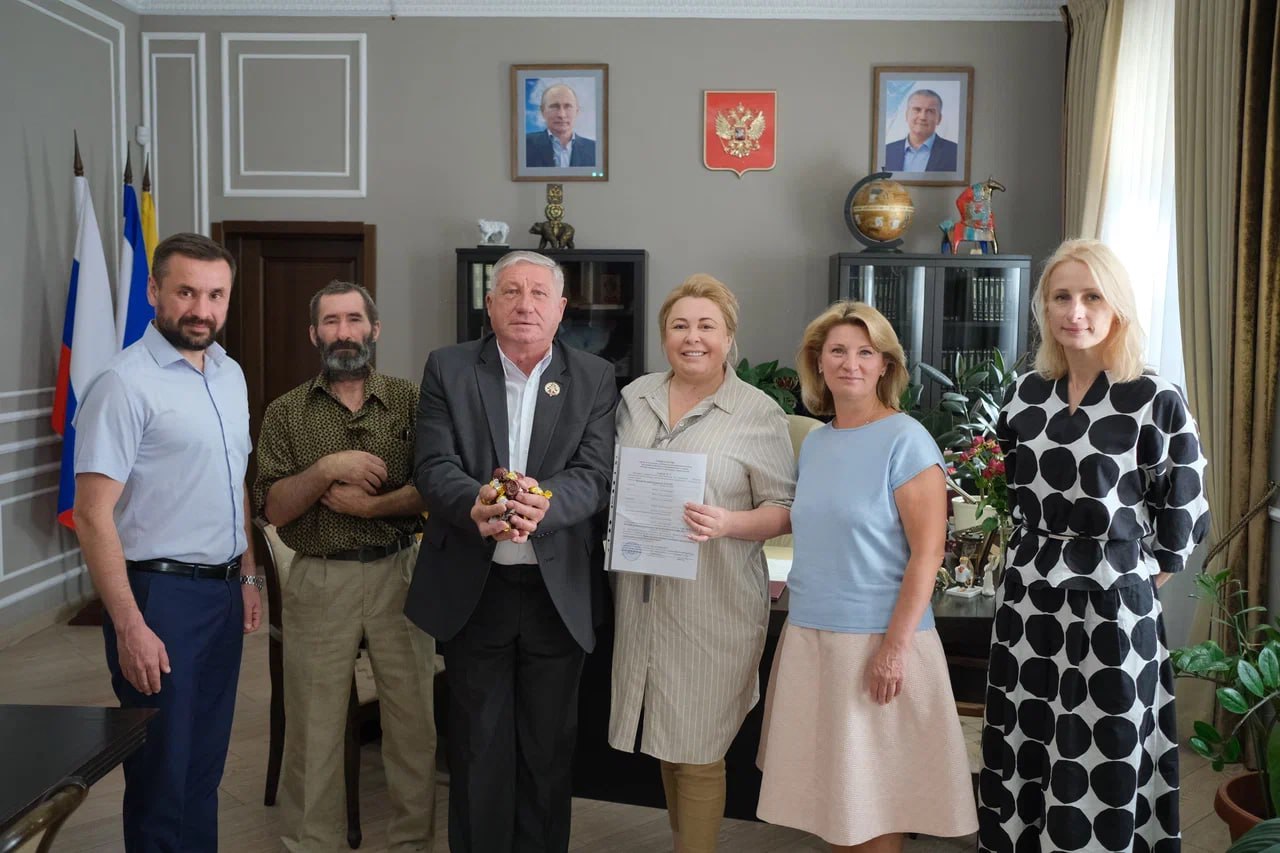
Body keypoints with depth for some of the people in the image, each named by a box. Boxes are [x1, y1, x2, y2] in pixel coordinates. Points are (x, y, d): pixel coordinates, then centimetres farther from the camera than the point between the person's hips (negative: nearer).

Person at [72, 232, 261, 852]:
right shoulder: (126, 384, -15)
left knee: (205, 764, 17)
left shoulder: (230, 374, 9)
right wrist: (129, 627, -20)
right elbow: (93, 514, -17)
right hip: (159, 593, -7)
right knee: (161, 775, 6)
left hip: (224, 592, 7)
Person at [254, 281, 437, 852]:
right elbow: (274, 510, -3)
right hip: (319, 581, 0)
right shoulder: (285, 413, 4)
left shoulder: (410, 401, 2)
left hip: (398, 574, 0)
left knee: (413, 719, 8)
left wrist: (369, 505, -14)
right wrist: (327, 468, -17)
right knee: (313, 729, 8)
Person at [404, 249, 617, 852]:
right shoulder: (447, 369, 2)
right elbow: (433, 466, -8)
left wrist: (543, 503, -29)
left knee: (549, 747, 13)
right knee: (478, 747, 12)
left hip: (559, 591, 1)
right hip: (473, 589, 0)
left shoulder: (595, 378, 2)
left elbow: (595, 475, -8)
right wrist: (475, 505, -29)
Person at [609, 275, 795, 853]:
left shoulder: (760, 414, -7)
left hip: (714, 603, -5)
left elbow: (783, 511, -6)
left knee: (697, 749, 5)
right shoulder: (634, 398, 7)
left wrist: (726, 524, -24)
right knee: (665, 733, 18)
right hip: (643, 593, 5)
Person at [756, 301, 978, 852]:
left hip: (876, 638, -6)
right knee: (831, 777, 12)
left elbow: (926, 553, -13)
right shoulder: (814, 442, 9)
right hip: (809, 634, 6)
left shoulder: (906, 440, -10)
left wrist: (895, 646, -18)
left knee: (875, 787, 5)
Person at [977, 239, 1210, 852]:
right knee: (1025, 750, 13)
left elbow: (1184, 516, -3)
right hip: (1028, 599, 4)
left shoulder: (1158, 401, -8)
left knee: (1104, 763, 4)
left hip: (1114, 605, -4)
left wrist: (1137, 581, 1)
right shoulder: (1025, 395, 5)